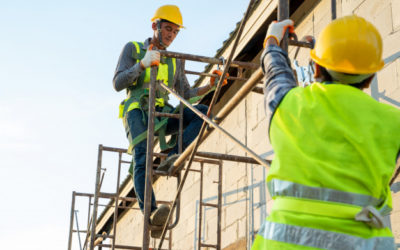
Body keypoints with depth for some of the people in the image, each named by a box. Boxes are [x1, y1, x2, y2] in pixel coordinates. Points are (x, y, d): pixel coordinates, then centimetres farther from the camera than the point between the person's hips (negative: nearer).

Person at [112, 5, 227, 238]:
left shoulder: (175, 61, 20)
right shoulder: (132, 49, 9)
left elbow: (186, 95, 16)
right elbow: (118, 83, -3)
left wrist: (209, 86, -3)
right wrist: (142, 64, -20)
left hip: (163, 114, 4)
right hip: (137, 111, -4)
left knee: (203, 111, -21)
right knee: (142, 158, -29)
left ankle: (173, 157, -31)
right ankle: (151, 214, -43)